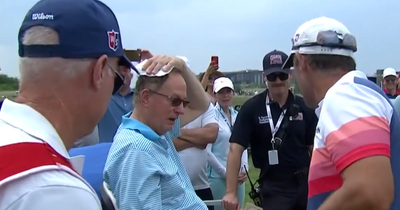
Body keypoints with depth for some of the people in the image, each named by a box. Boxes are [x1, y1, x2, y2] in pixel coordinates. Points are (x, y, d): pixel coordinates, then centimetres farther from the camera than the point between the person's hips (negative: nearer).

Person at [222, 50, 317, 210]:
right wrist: (231, 192, -20)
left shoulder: (304, 107, 0)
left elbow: (314, 147, 4)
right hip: (273, 186, -3)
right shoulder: (251, 108, -9)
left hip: (305, 182, 4)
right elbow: (235, 148, -13)